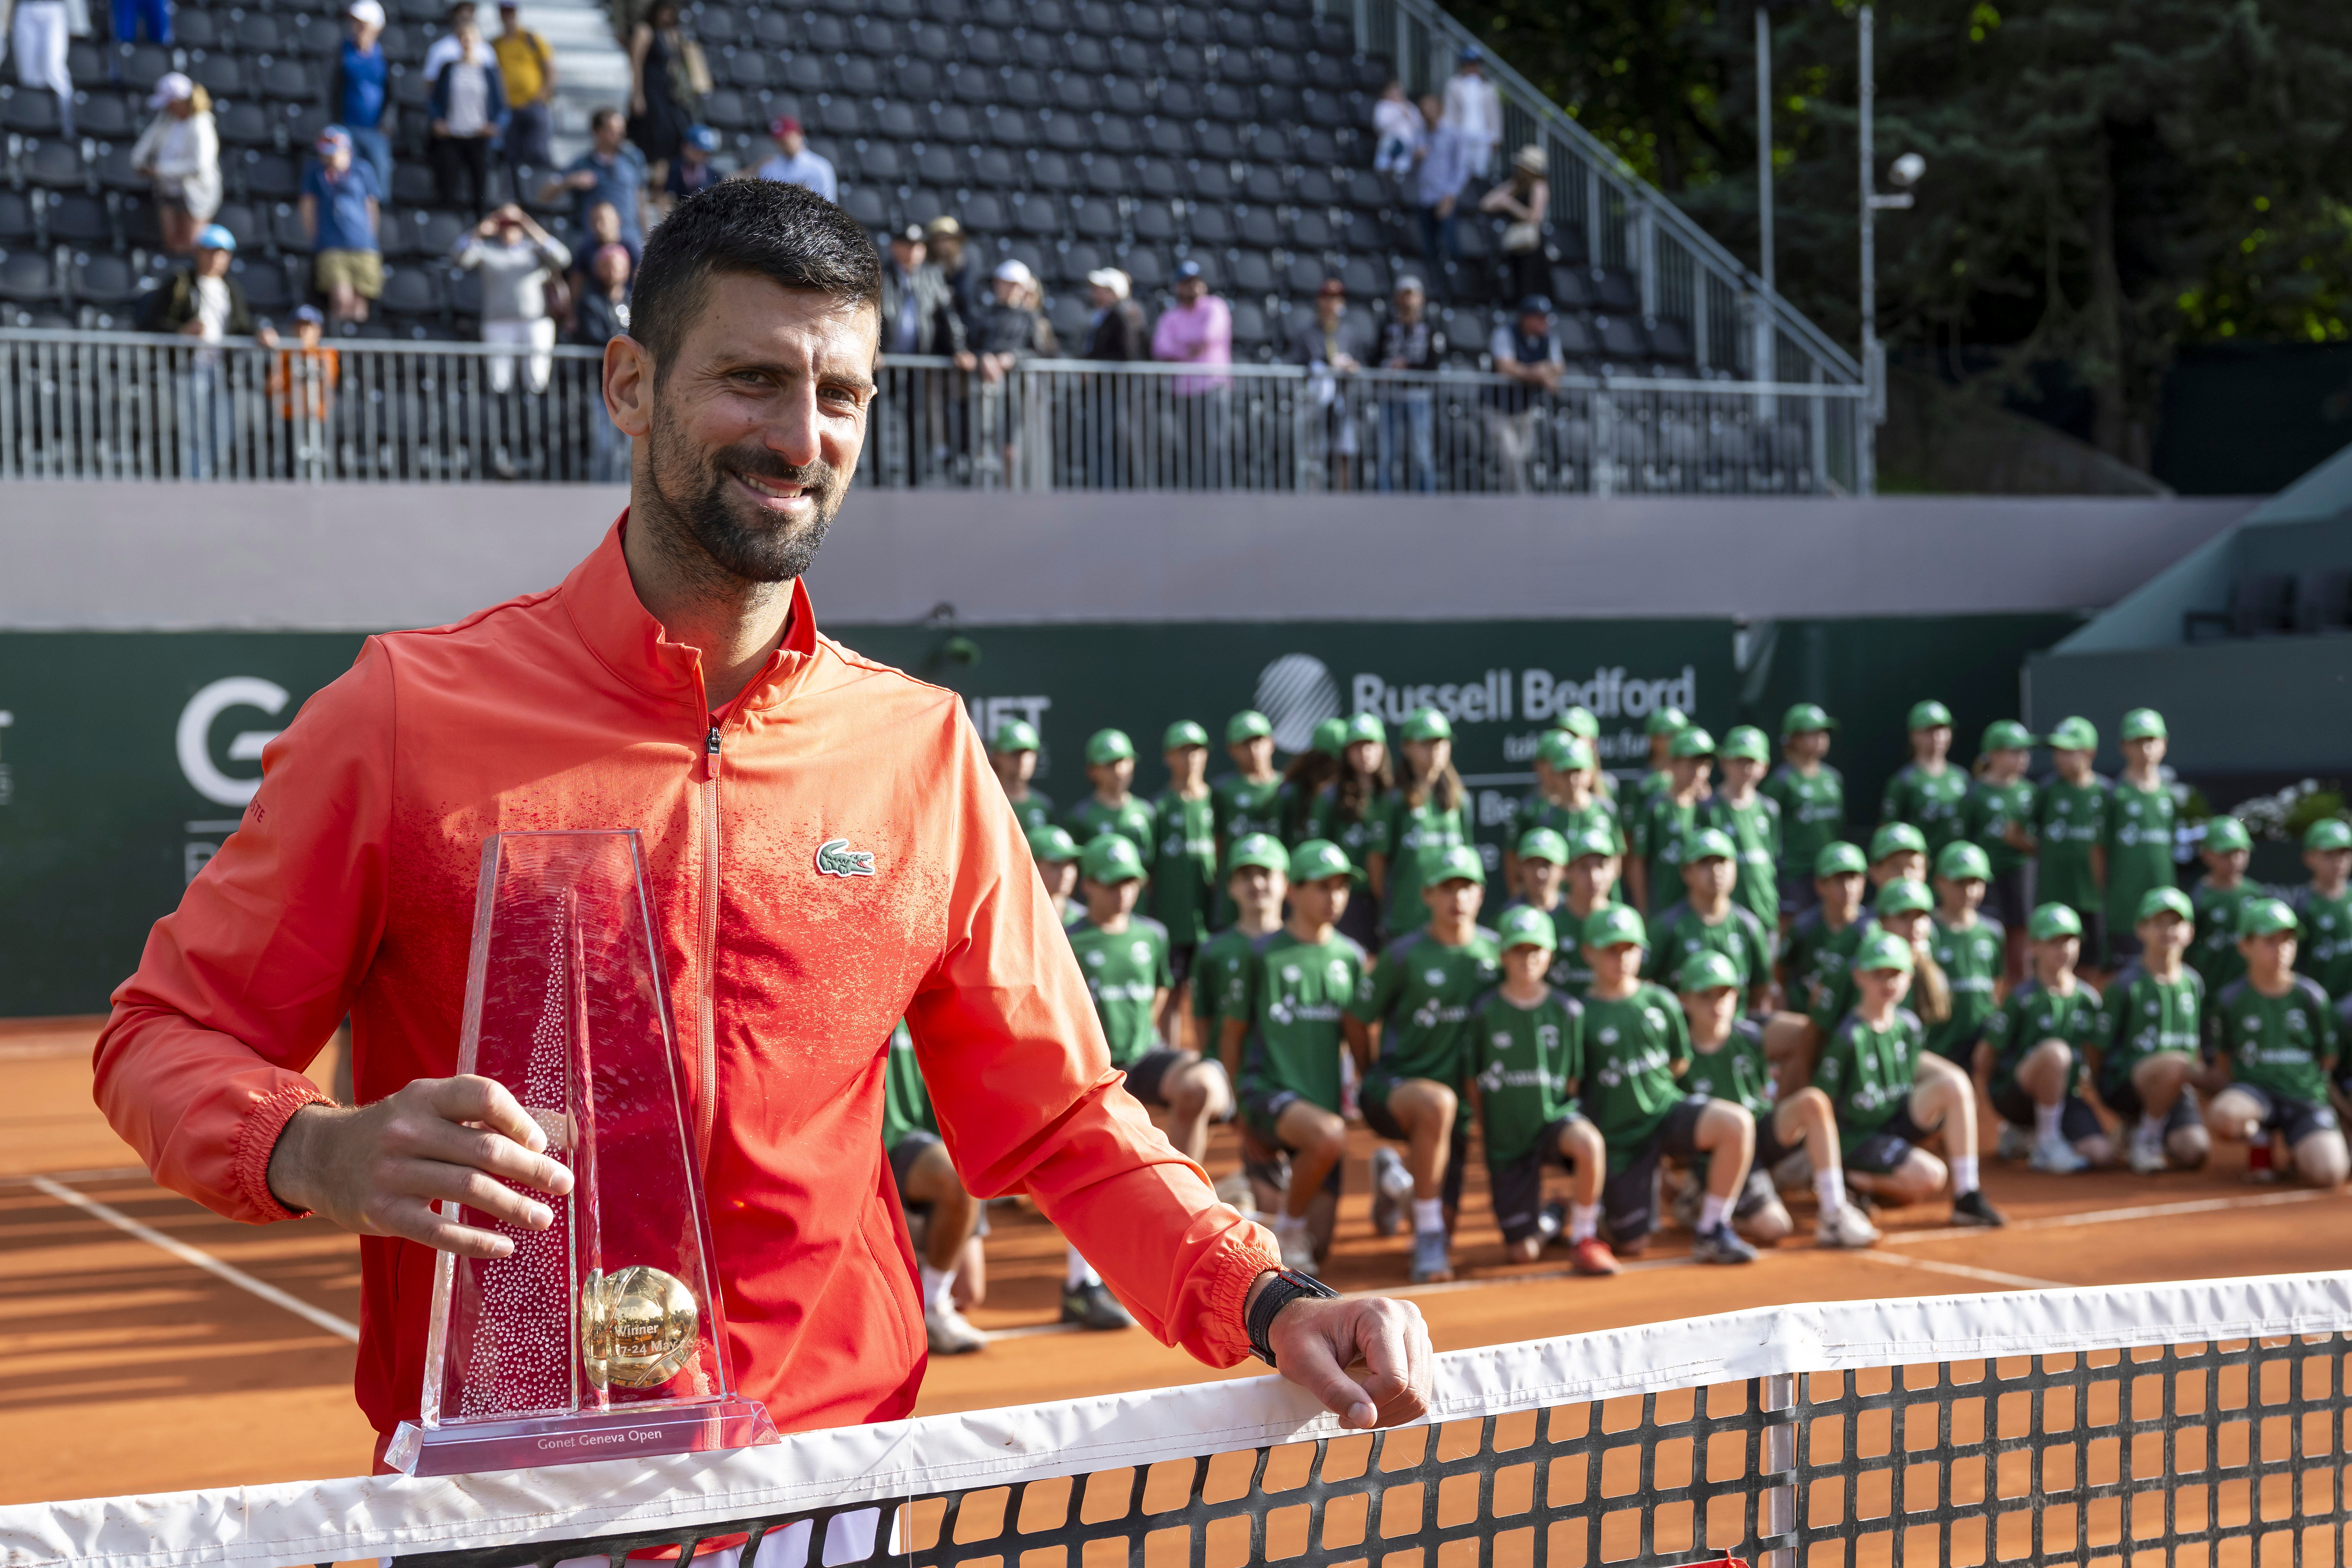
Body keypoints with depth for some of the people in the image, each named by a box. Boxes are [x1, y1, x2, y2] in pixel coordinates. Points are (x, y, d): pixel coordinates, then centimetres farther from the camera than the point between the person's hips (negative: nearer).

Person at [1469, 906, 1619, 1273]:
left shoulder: (1568, 1011, -3)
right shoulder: (1485, 1013, -6)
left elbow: (1575, 1078, 5)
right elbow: (1474, 1081, 3)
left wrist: (1569, 1124, -3)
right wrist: (1484, 1131, 5)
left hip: (1555, 1118, 0)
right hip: (1507, 1136, 0)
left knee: (1590, 1143, -38)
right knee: (1522, 1253, -2)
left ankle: (1584, 1238, -15)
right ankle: (1545, 1221, 36)